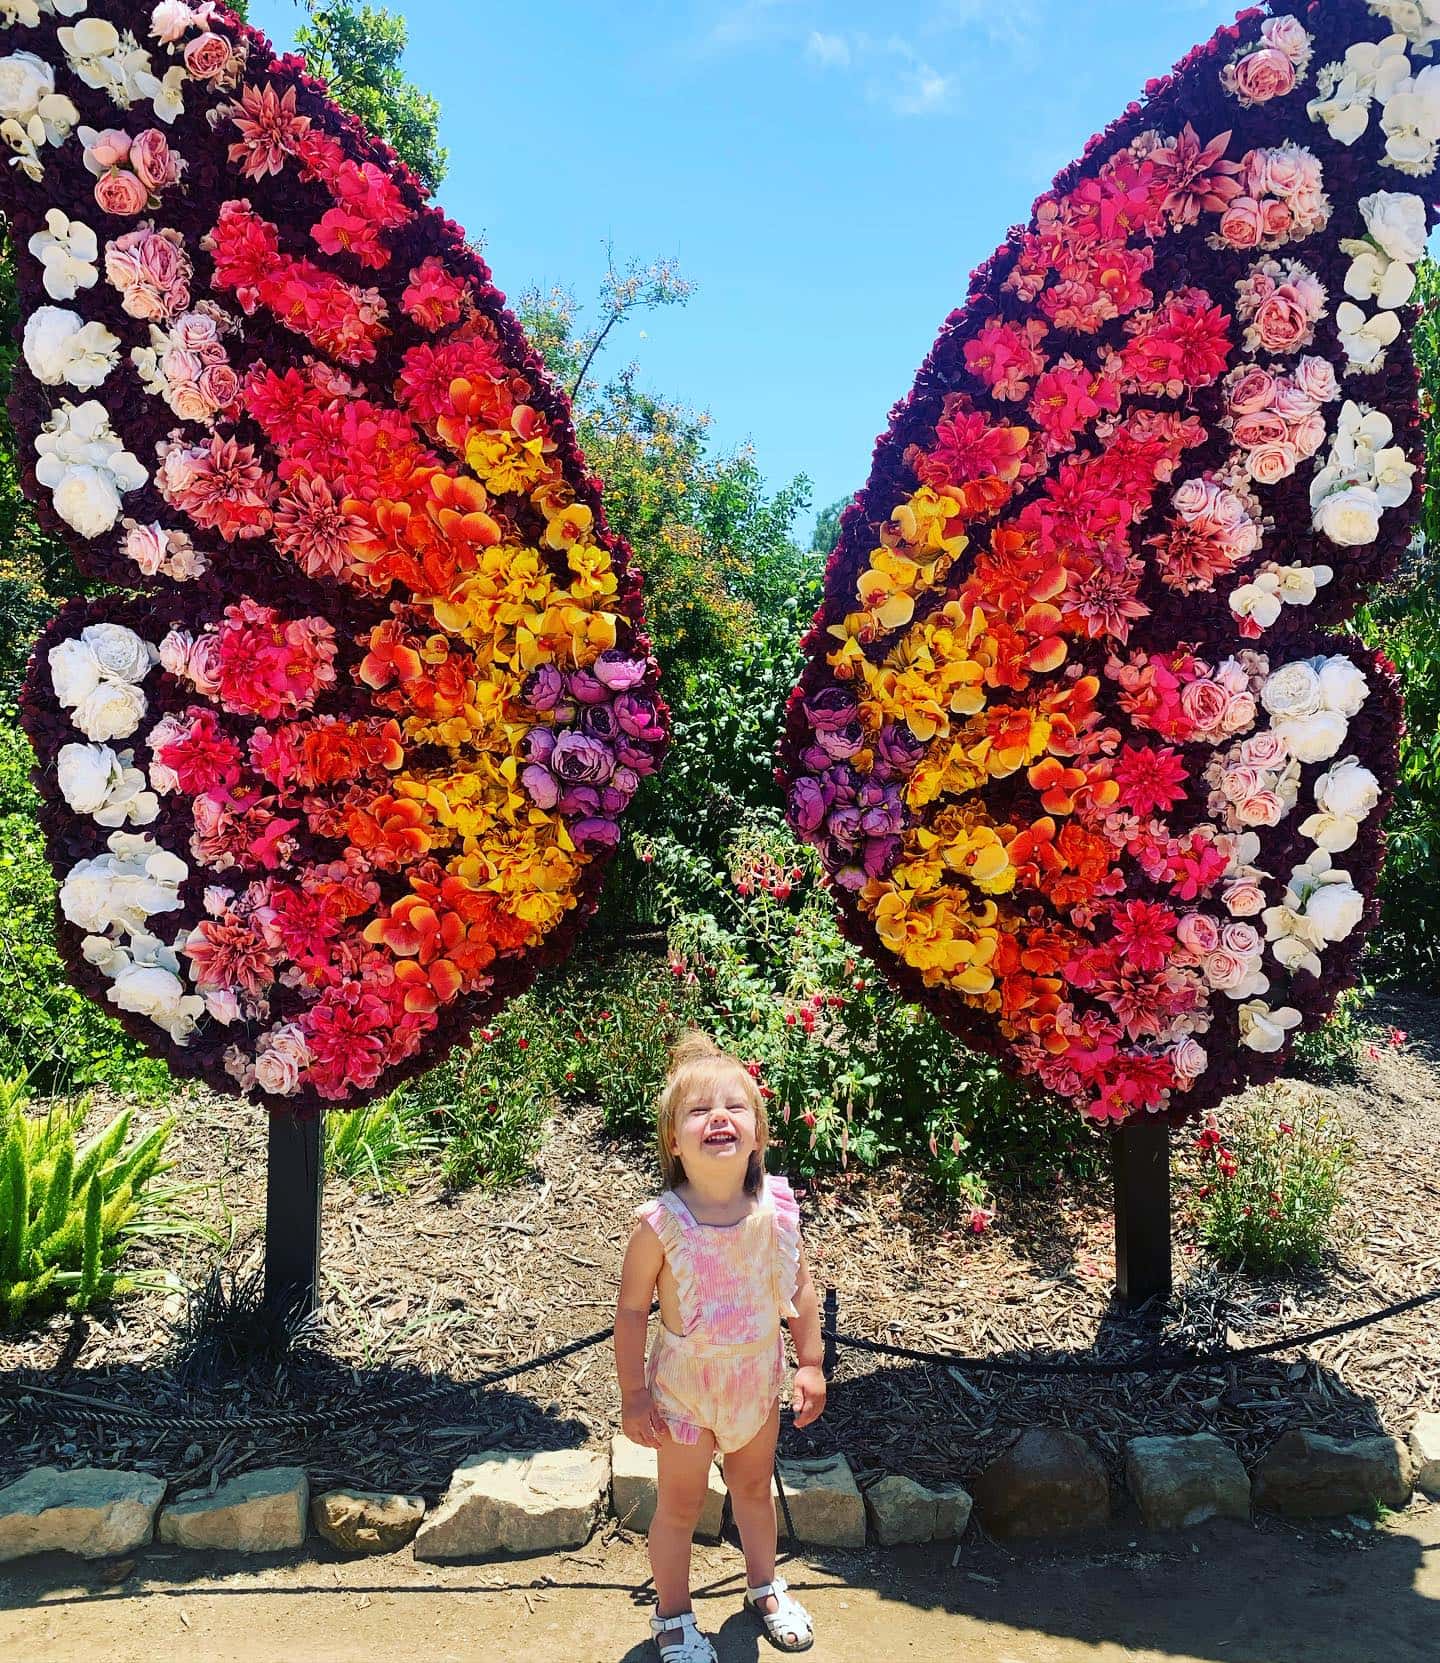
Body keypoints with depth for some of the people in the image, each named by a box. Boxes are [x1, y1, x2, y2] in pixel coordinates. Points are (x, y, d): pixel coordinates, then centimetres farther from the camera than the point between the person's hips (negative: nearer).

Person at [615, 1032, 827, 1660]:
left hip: (759, 1377, 3)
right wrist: (634, 1395, -11)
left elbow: (800, 1288, -4)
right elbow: (632, 1310, -17)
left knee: (754, 1488, 27)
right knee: (680, 1507, 17)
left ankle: (764, 1586, 54)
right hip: (685, 1383, -3)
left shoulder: (776, 1208, -19)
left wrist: (811, 1365, -1)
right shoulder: (660, 1225, -29)